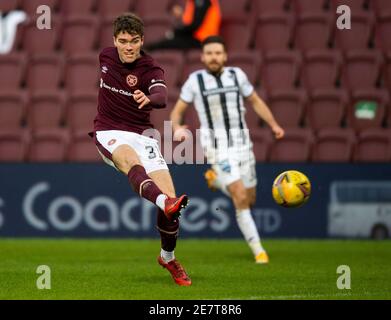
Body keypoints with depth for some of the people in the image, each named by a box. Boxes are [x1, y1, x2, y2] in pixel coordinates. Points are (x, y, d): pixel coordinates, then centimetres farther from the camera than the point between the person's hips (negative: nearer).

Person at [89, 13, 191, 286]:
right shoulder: (106, 56, 3)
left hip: (141, 134, -1)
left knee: (169, 195, -14)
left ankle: (168, 257, 12)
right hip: (108, 132, 1)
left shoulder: (151, 70, -9)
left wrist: (149, 98, -55)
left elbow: (162, 97, -33)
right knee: (132, 161, -37)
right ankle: (165, 202, -67)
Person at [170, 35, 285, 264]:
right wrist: (177, 128, -19)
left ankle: (216, 180, 39)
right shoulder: (195, 80, -3)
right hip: (218, 148, -4)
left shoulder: (236, 75, 3)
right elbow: (178, 111, 4)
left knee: (250, 200, 12)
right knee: (241, 199, -16)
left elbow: (255, 101, 15)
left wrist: (274, 124, 1)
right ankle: (258, 250, -7)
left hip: (242, 143, 4)